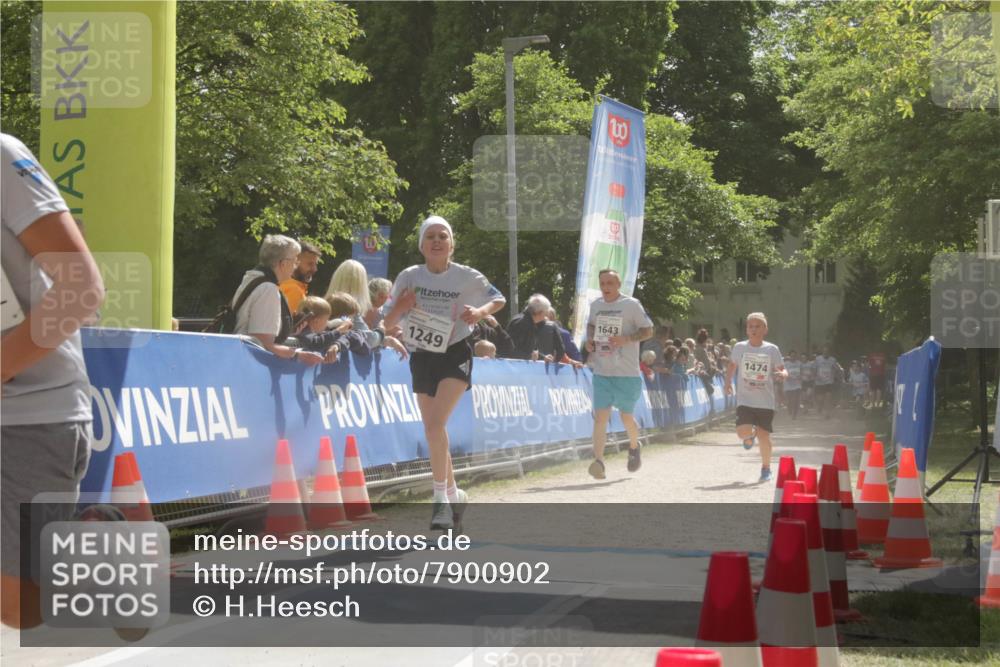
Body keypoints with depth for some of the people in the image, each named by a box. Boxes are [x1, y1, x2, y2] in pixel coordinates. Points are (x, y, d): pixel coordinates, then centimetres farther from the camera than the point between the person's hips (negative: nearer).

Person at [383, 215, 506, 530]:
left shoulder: (467, 277, -9)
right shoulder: (409, 277, -5)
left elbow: (499, 299, 8)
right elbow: (388, 324, 0)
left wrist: (481, 311, -13)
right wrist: (399, 309, -22)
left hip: (455, 355, -4)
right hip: (422, 359, 4)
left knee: (435, 424, -22)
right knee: (433, 432, 11)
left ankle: (441, 497, -14)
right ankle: (454, 495, 28)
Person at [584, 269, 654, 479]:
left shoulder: (631, 305, -7)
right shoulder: (595, 305, 7)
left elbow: (648, 330, -3)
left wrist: (626, 339, -19)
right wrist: (590, 340, 5)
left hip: (627, 373, -3)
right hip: (601, 372, 3)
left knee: (626, 415, 9)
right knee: (600, 415, -9)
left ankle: (634, 448, 39)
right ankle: (599, 462, -14)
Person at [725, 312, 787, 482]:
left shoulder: (772, 350, -2)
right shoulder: (739, 347, 1)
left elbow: (783, 370, 1)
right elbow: (732, 365, 18)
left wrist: (782, 374, -22)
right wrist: (728, 381, 5)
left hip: (766, 401, 0)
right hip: (745, 399, 0)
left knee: (764, 436, -2)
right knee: (743, 433, -17)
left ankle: (766, 468, 21)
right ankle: (751, 435, 23)